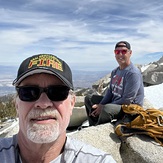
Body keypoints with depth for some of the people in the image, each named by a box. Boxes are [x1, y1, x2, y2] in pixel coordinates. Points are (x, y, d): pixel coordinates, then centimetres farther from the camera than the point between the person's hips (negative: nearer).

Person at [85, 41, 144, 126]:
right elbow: (110, 90, 10)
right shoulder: (115, 71, 8)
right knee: (89, 98, 11)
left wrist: (103, 107, -20)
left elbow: (127, 100, -24)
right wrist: (100, 105, -8)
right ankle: (93, 126, 5)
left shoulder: (133, 73, -20)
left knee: (106, 109, -37)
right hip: (114, 103, 9)